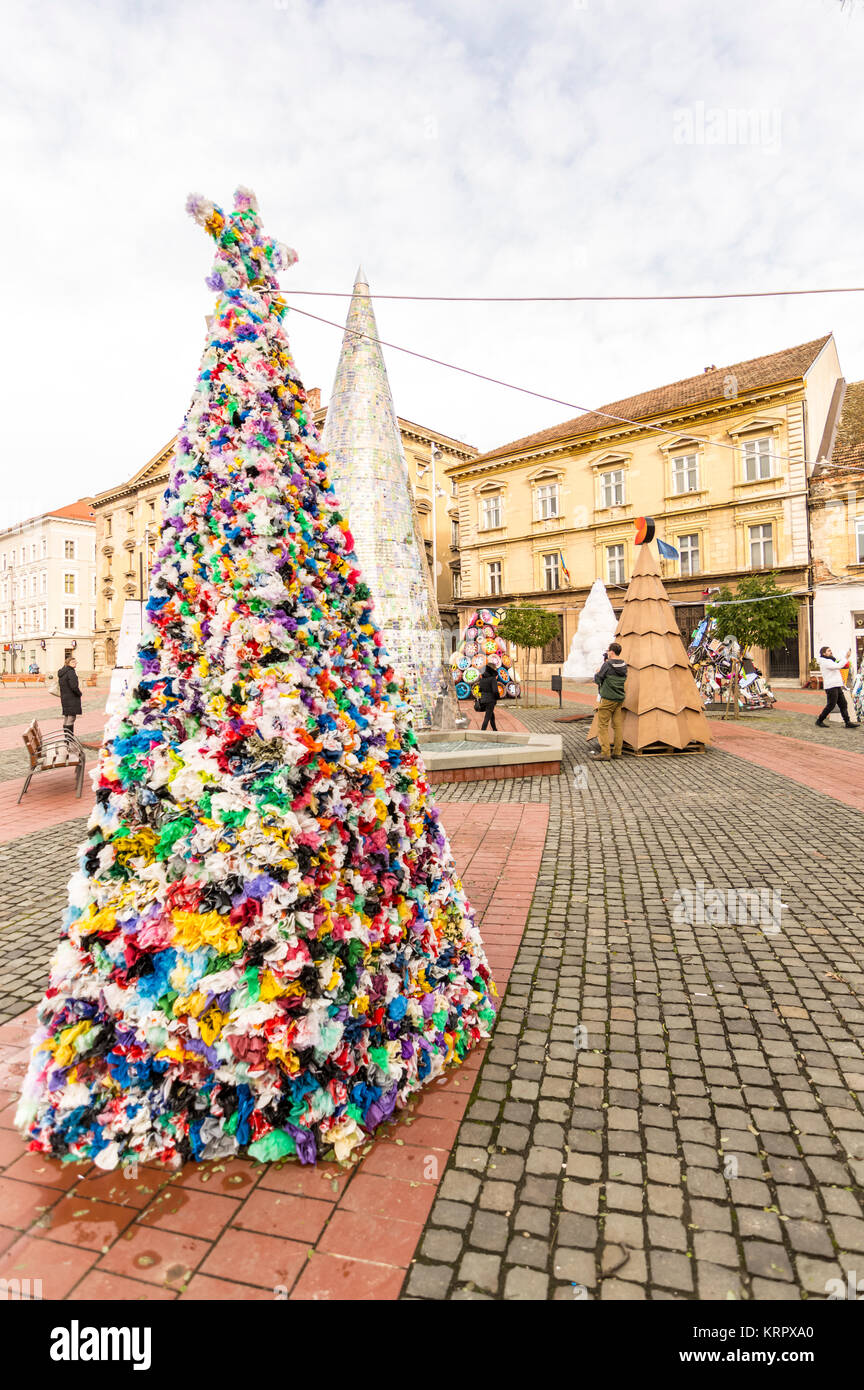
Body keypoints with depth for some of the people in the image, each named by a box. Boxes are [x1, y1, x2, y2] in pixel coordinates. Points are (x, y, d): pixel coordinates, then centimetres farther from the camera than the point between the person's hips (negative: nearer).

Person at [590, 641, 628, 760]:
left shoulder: (607, 665, -15)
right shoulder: (624, 665, 6)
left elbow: (598, 680, -10)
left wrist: (596, 673, 14)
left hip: (607, 699, -7)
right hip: (620, 699, 7)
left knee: (603, 725, -2)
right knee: (618, 725, 10)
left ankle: (605, 753, -5)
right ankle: (617, 752, 14)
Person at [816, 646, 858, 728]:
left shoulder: (830, 660, 22)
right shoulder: (825, 662, -11)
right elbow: (838, 666, -22)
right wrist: (846, 658, -17)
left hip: (837, 686, 10)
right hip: (831, 687, -10)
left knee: (843, 704, 4)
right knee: (831, 705, -7)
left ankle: (848, 722, 2)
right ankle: (819, 721, 3)